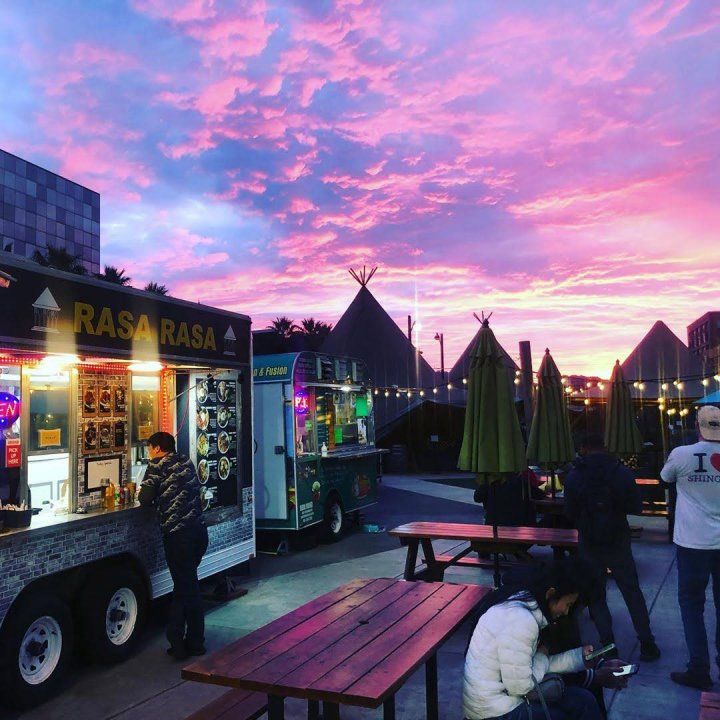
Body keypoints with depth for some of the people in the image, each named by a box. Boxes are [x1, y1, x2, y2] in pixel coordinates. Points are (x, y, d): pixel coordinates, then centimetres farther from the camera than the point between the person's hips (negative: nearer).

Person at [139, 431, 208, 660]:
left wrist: (143, 494, 16)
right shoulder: (187, 462, 14)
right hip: (199, 531, 6)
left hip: (177, 534, -6)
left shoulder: (157, 465, -2)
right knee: (187, 585, 18)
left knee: (186, 587, 3)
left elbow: (145, 498, -7)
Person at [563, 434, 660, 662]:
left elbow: (569, 513, -3)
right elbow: (636, 507, -4)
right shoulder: (622, 472, -6)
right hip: (618, 541, 1)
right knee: (632, 591, 12)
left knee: (596, 594, 10)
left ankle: (608, 644, 8)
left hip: (589, 543, -1)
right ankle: (647, 644, 14)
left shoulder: (574, 476, -7)